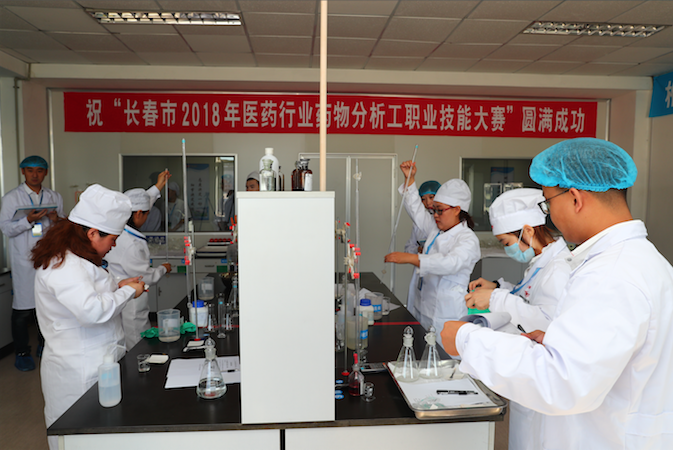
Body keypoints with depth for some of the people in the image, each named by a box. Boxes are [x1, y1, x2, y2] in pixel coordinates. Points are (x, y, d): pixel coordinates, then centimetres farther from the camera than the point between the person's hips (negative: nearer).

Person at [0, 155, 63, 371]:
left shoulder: (55, 197, 11)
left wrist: (56, 220, -8)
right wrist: (29, 220, -20)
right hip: (24, 261, -3)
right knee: (23, 307, 0)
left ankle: (45, 346, 25)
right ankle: (21, 352, 14)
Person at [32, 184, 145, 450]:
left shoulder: (71, 260, 13)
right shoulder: (63, 266, -21)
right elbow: (92, 310, -32)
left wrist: (117, 286, 11)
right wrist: (127, 292, -17)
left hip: (91, 365, 10)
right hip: (80, 375, -10)